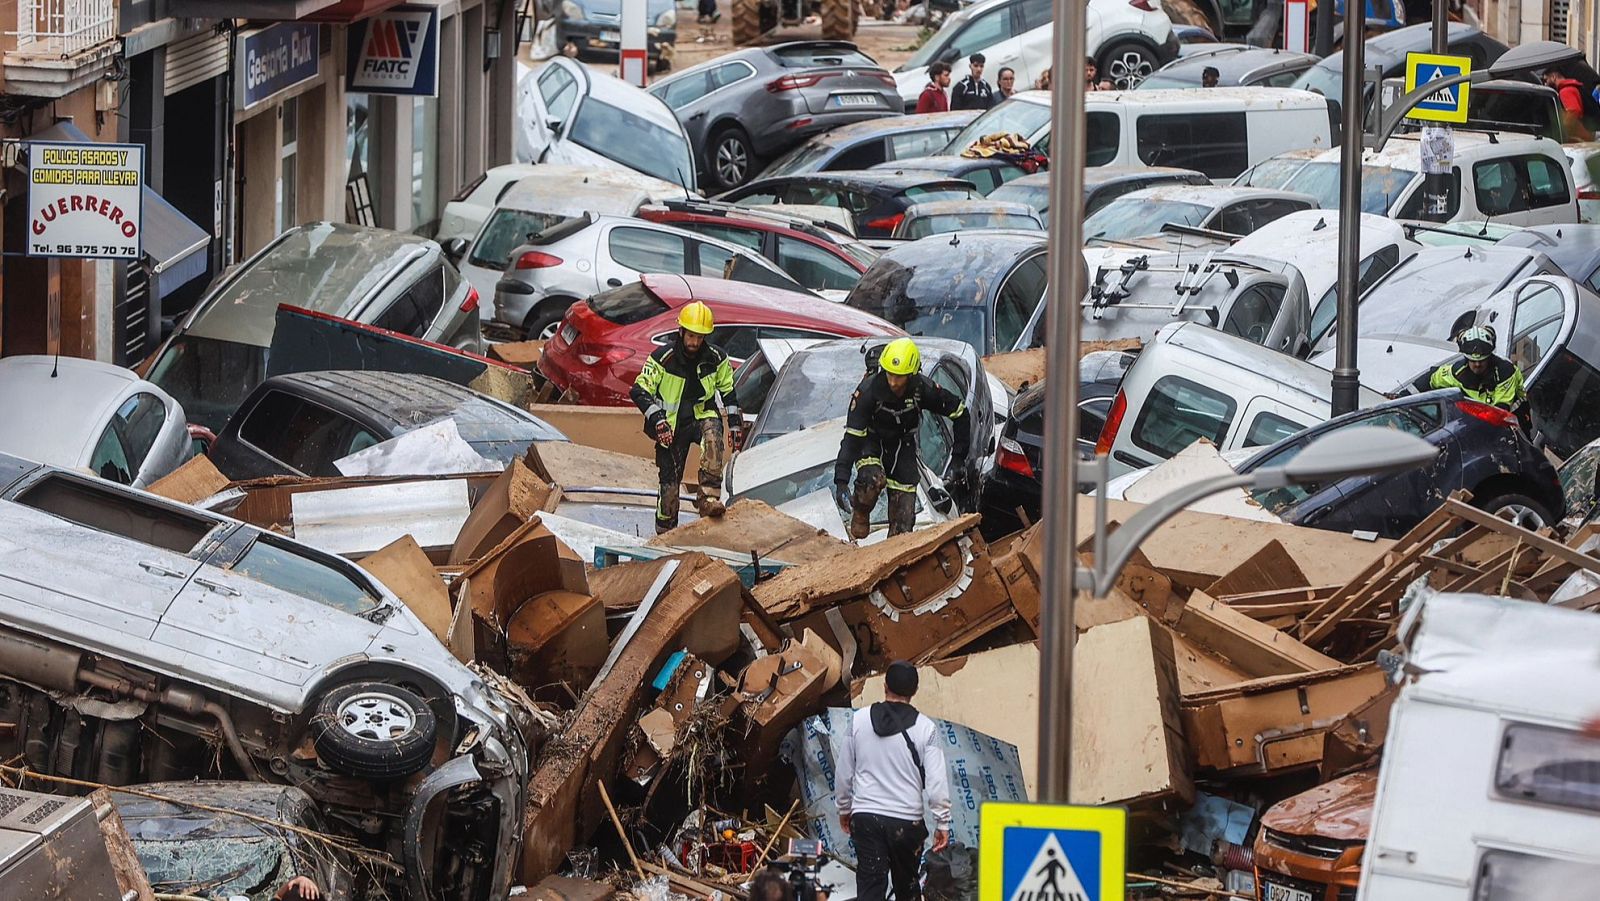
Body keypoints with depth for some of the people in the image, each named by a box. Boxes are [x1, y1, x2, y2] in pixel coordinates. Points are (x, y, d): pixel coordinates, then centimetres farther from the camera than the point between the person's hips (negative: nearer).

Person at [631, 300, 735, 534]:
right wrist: (656, 418, -25)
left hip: (703, 415, 1)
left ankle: (708, 497, -39)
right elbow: (639, 391, -12)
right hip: (671, 425, -1)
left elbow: (728, 390, 14)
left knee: (712, 432, -35)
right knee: (669, 480, -3)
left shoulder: (716, 358, -1)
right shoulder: (662, 358, -11)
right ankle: (664, 532, 15)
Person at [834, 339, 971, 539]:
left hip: (903, 445, 2)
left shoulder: (923, 389, -24)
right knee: (873, 478, -34)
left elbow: (960, 414, -8)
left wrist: (958, 459, -9)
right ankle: (860, 514, -5)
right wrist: (841, 481, -38)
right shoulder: (868, 390, -30)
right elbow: (852, 437, -30)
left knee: (903, 519, -6)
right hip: (871, 441, -2)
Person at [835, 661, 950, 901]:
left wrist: (844, 808, 23)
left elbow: (843, 771, 8)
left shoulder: (858, 720, 0)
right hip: (907, 820, -1)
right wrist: (942, 823, 2)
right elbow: (936, 781, -7)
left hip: (866, 817, 1)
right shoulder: (924, 728, -5)